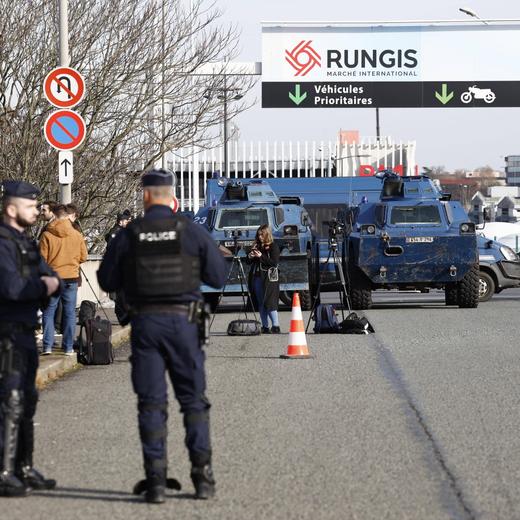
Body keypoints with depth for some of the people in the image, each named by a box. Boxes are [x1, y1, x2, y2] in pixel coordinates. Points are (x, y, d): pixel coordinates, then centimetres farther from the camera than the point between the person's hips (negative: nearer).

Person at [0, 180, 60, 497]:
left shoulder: (25, 243, 17)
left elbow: (54, 278, 16)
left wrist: (51, 283, -7)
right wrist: (42, 286, -10)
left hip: (25, 333, 10)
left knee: (27, 401, 15)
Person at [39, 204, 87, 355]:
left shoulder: (47, 235, -8)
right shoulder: (77, 235, -1)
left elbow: (42, 258, -6)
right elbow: (83, 257, 6)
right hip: (71, 278, 2)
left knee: (49, 311, 7)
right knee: (70, 313, 8)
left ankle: (47, 346, 0)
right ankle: (68, 347, 9)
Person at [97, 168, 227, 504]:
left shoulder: (128, 236, -2)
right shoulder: (192, 232, -4)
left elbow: (107, 281, 5)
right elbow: (219, 277, 1)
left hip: (145, 322, 0)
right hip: (183, 321, 0)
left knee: (151, 403, 5)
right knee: (194, 400, 9)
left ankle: (156, 479, 0)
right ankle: (202, 475, 6)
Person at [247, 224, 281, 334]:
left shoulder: (273, 247, -3)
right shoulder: (256, 246, 15)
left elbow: (274, 262, -13)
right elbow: (249, 262, 19)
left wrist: (261, 257, -16)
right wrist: (250, 257, -3)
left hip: (269, 279, -7)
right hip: (257, 278, 7)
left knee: (270, 302, -13)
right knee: (260, 304, 6)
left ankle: (275, 326, -15)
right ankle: (265, 327, 9)